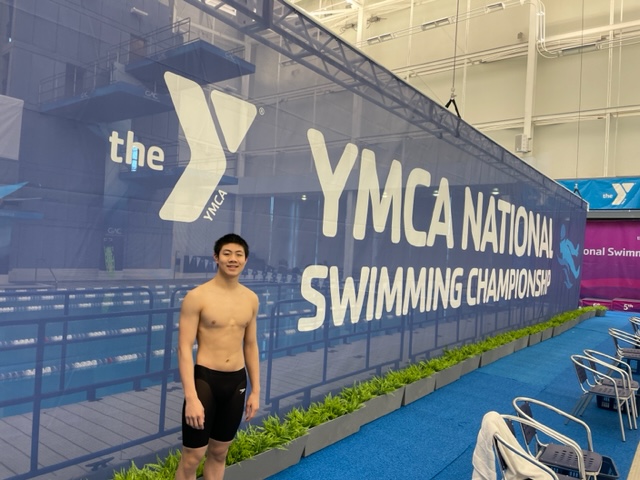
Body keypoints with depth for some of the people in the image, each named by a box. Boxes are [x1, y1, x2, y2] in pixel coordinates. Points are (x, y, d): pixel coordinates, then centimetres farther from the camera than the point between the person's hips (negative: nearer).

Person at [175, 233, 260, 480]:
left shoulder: (251, 299, 4)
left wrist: (255, 390, 10)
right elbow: (184, 349, -13)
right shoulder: (197, 297, -12)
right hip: (205, 379, -4)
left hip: (236, 381, 5)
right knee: (192, 457, 4)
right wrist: (191, 397, -19)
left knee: (219, 453, 18)